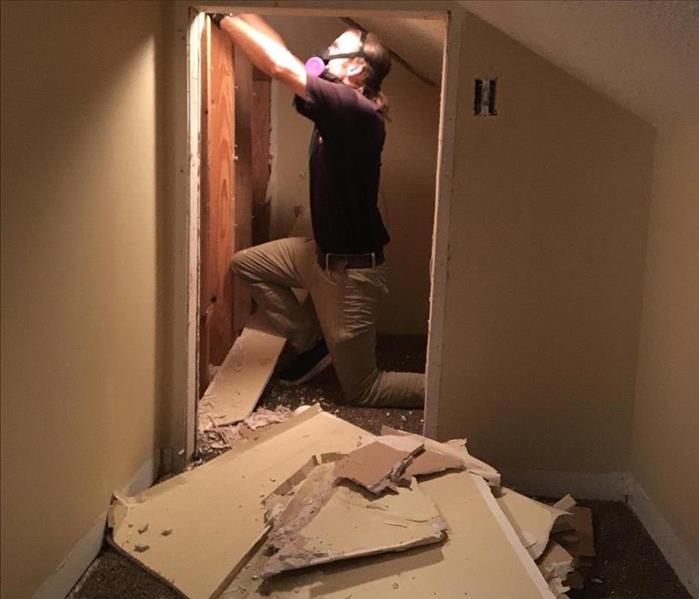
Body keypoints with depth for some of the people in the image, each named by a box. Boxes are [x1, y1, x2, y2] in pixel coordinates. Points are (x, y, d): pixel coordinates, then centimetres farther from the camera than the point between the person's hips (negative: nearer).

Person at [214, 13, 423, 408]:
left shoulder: (356, 110, -24)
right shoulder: (341, 106, 2)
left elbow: (280, 65, -28)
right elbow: (285, 53, 8)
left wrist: (225, 17, -18)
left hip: (352, 272, -9)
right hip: (324, 253, 9)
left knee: (362, 391, 4)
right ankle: (313, 344, 20)